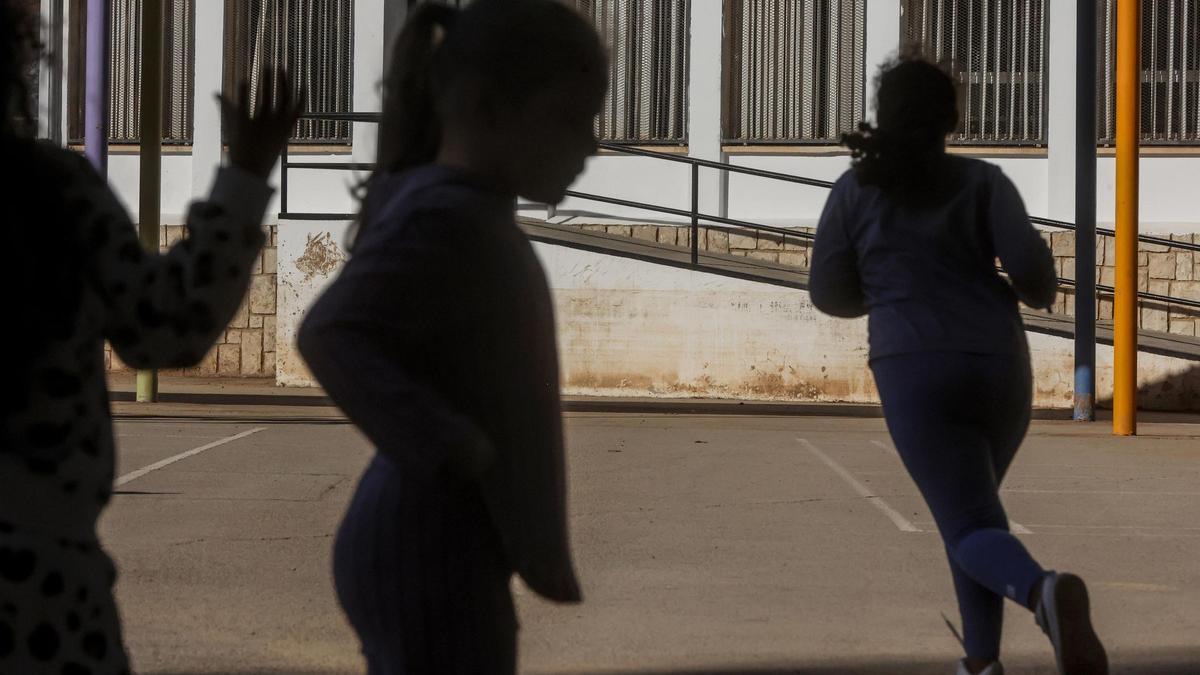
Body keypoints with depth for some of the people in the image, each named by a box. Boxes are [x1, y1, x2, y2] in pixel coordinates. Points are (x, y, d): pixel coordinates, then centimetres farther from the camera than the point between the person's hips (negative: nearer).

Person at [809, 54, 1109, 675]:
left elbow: (832, 294, 12)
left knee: (973, 536, -8)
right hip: (996, 369, 3)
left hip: (918, 375, -2)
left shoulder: (854, 189, 8)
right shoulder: (983, 181, 6)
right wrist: (1038, 291, 18)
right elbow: (1029, 264, -7)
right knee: (969, 506, 27)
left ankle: (1047, 595, -42)